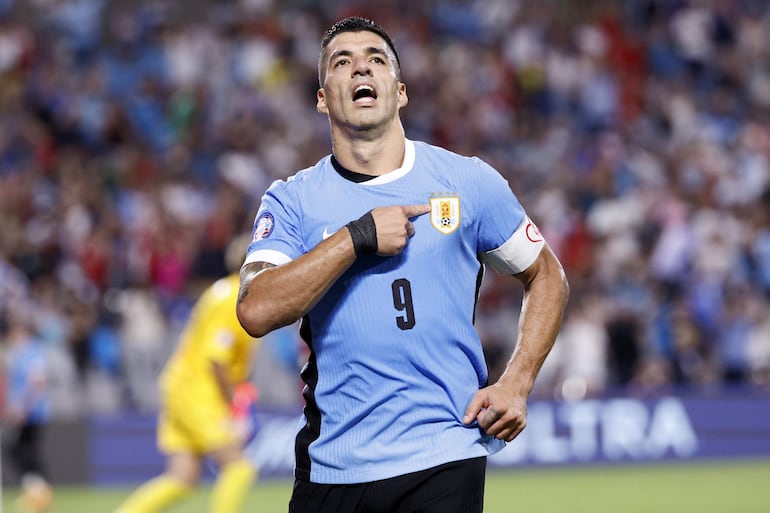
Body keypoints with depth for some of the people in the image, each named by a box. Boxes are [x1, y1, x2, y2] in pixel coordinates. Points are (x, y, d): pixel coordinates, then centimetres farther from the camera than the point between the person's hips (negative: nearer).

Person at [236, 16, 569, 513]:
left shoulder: (468, 182, 4)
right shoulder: (291, 200, 3)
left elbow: (547, 276, 15)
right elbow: (256, 311, -13)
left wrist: (516, 384, 2)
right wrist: (359, 237, -16)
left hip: (441, 463, -1)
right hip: (330, 467, 1)